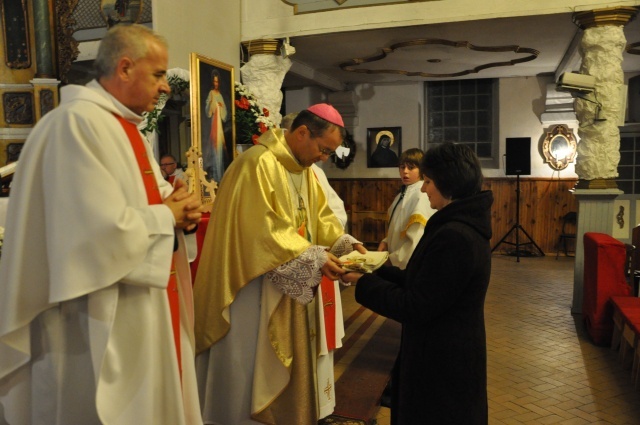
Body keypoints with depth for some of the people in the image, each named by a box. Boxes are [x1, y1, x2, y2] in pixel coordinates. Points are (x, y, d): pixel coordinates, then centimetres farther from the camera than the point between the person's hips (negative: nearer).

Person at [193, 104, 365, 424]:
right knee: (258, 370, 6)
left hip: (296, 288, 9)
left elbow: (319, 217, 14)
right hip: (259, 291, -9)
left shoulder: (304, 168, 11)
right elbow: (262, 233, -26)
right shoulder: (259, 164, -20)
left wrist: (346, 243, -3)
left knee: (292, 364, 18)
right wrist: (315, 259, -25)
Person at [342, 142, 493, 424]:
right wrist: (376, 271, 4)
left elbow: (416, 308, -24)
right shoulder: (463, 226, 7)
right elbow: (423, 283, 9)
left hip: (442, 363, -10)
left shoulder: (453, 236, -27)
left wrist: (363, 283, -15)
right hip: (449, 356, 10)